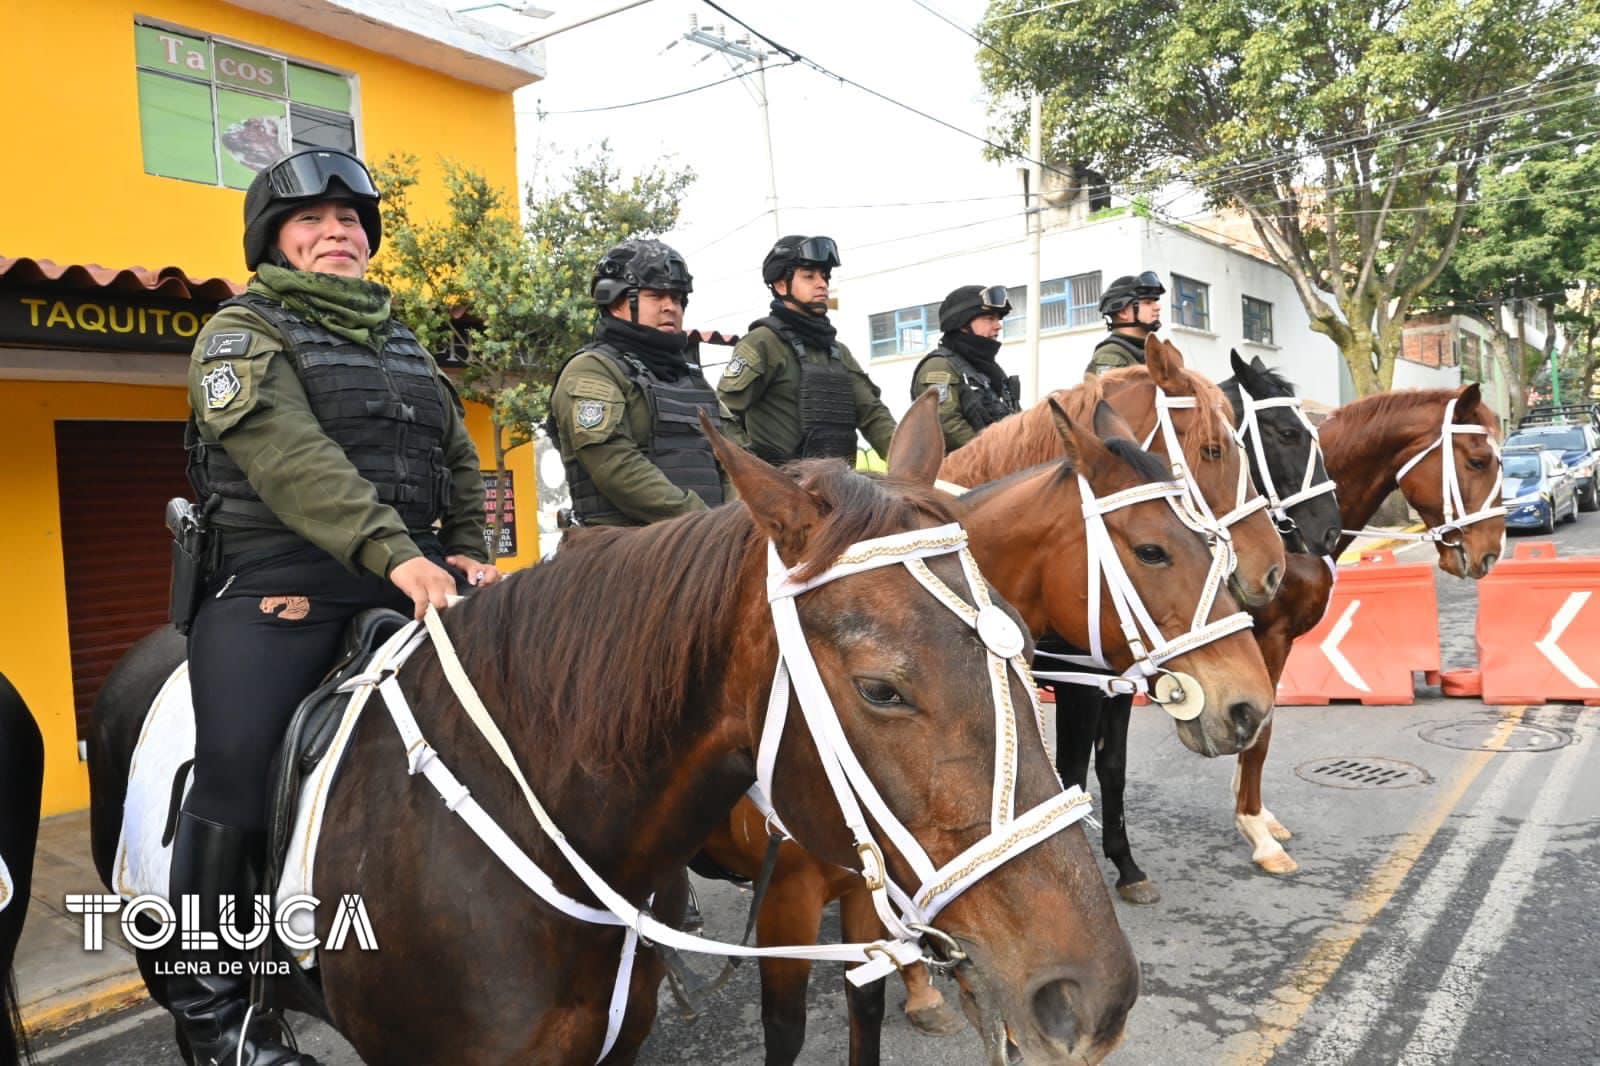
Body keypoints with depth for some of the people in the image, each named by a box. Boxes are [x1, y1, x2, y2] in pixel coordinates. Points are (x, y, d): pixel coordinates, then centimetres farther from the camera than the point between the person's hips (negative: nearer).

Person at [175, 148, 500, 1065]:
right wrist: (395, 552, -29)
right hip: (278, 592, -5)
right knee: (234, 779, -17)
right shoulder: (244, 332, 3)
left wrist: (468, 552, 3)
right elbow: (291, 458, -15)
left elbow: (460, 464, 23)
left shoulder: (406, 346, 22)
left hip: (409, 585, 6)